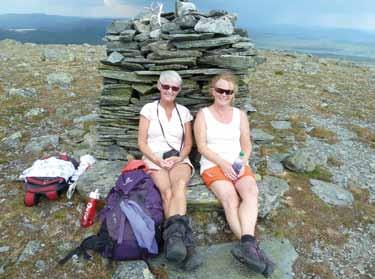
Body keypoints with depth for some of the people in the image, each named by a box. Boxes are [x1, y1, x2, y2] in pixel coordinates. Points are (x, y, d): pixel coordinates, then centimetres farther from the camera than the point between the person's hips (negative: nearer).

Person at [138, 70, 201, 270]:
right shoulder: (149, 109, 7)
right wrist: (158, 160, -14)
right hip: (154, 160, -1)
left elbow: (188, 143, 13)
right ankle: (185, 244, -41)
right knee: (167, 192, -32)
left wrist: (179, 158, -8)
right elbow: (142, 142, 2)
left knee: (180, 184, -35)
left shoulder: (184, 112, 15)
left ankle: (174, 236, -46)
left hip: (179, 159, 2)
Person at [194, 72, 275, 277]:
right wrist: (223, 163, -15)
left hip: (238, 165, 3)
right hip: (212, 165, -2)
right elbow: (202, 146, -2)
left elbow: (246, 145, 12)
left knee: (251, 192, -30)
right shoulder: (203, 115, 7)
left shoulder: (240, 115, 16)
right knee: (230, 198, -31)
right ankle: (251, 247, -36)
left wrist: (242, 163, -9)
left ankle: (247, 245, -43)